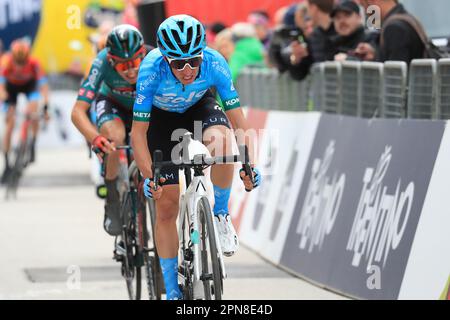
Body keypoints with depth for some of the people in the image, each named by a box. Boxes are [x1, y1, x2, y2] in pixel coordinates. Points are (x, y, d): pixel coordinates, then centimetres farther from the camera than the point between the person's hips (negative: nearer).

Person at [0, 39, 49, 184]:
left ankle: (32, 147, -8)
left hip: (29, 83, 0)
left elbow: (43, 85, -36)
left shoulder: (34, 63, -35)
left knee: (34, 108, -28)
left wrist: (46, 107, -46)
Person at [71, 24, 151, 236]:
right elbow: (78, 112, -39)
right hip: (112, 104, -1)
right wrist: (95, 138, -57)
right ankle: (112, 202, -17)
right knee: (116, 137, -34)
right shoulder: (103, 62, -35)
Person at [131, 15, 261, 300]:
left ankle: (220, 214, -14)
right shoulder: (152, 70, -35)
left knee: (220, 139, -38)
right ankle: (172, 292, 8)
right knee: (166, 207, -4)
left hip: (200, 107, 0)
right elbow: (139, 132, -29)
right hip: (162, 118, 0)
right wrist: (148, 176, -37)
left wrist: (250, 165, -35)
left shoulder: (214, 63, -32)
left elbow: (237, 118, -26)